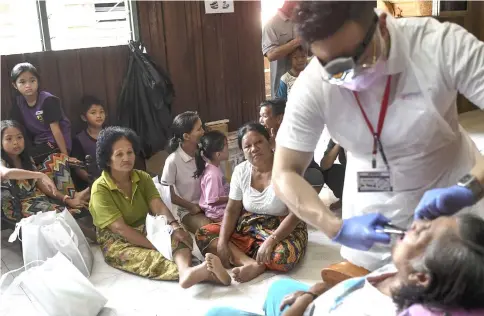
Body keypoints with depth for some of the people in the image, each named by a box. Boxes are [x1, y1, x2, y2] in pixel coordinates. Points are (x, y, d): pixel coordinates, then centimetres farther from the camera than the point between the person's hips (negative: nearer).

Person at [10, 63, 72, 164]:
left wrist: (65, 156, -18)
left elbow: (55, 130, -19)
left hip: (56, 143, -7)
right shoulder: (18, 102, 1)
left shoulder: (48, 100, -17)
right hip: (39, 142, 7)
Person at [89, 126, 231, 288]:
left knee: (180, 237, -24)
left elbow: (158, 206, -12)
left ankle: (186, 271, -59)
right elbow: (120, 228, -22)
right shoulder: (100, 189, -14)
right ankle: (205, 273, -61)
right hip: (117, 243, -5)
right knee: (150, 259, -36)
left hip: (145, 232, 6)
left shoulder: (142, 177, 3)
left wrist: (175, 226, -33)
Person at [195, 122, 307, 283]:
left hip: (284, 229, -5)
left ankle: (239, 258, -13)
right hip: (247, 227, 5)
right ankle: (252, 264, -27)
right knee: (203, 234, -13)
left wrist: (271, 240, -32)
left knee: (283, 257, -39)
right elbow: (232, 210, 0)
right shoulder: (240, 171, -3)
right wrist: (222, 242, -14)